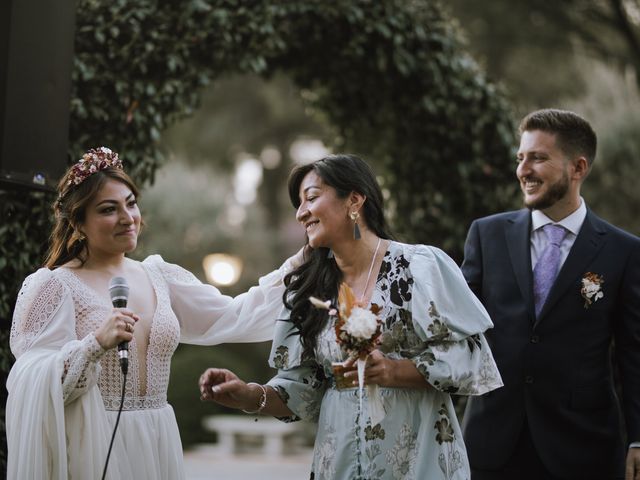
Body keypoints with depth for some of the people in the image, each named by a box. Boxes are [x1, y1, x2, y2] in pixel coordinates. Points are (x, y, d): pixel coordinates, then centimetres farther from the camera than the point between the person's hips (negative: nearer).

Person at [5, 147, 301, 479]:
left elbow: (232, 316, 10)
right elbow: (34, 385, -15)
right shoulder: (53, 286, -8)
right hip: (95, 448, -5)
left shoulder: (160, 277, 10)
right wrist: (95, 345, -28)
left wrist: (294, 267, 8)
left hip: (158, 444, 5)